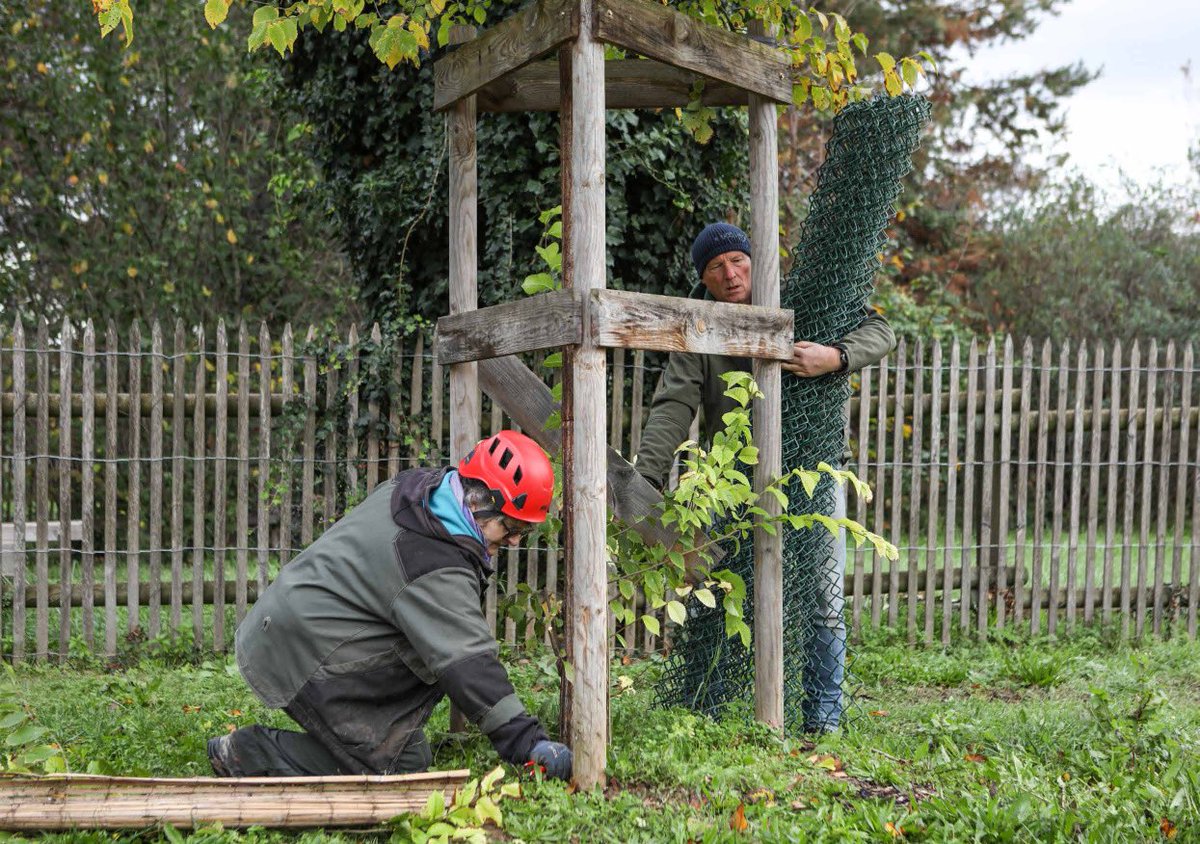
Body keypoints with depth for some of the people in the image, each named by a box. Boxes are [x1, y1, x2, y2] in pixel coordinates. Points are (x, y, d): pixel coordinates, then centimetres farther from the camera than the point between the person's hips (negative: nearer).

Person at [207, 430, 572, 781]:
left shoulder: (413, 487, 2)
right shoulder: (436, 569, -25)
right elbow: (467, 664, -28)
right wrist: (526, 741, -28)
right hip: (303, 659, -10)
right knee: (398, 765, -8)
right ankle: (250, 754, -5)